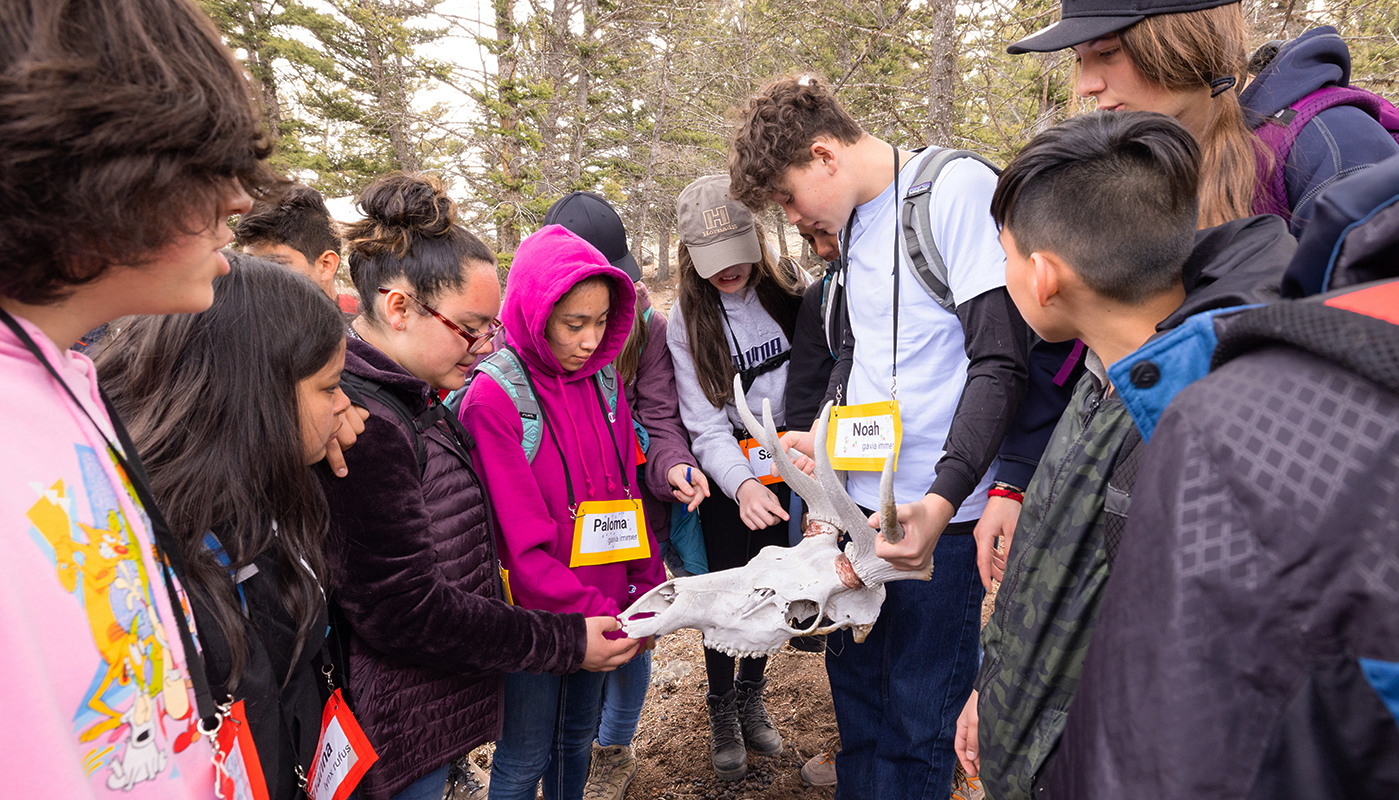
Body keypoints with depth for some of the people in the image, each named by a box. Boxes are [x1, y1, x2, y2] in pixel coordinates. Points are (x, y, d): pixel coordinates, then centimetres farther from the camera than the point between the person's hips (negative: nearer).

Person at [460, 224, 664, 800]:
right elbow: (525, 543, -21)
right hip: (534, 618, -6)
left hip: (602, 613, 6)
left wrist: (650, 595, 1)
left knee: (578, 742, 23)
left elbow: (626, 496, 6)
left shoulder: (602, 381, 2)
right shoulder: (493, 397, -18)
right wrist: (598, 617, -23)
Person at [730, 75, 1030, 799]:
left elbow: (999, 363, -17)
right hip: (858, 503, 8)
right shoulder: (852, 221, 13)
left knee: (914, 725, 3)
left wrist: (940, 502, -26)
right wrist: (823, 435, 7)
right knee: (853, 689, 19)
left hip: (936, 516, -7)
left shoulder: (959, 188, -11)